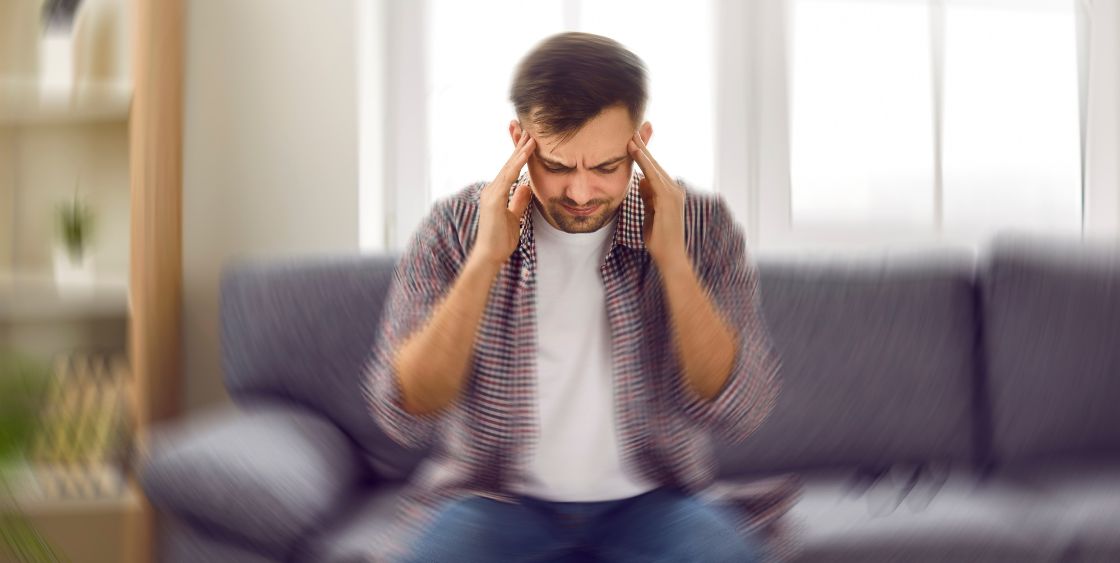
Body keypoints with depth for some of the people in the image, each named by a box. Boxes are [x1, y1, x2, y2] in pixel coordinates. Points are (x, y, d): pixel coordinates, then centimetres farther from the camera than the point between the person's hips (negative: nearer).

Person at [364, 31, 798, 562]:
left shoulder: (700, 224, -6)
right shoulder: (457, 226, -8)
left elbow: (739, 413, -13)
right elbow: (403, 415, -15)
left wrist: (671, 258, -22)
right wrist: (485, 261, -24)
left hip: (648, 502, 1)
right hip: (499, 499, 0)